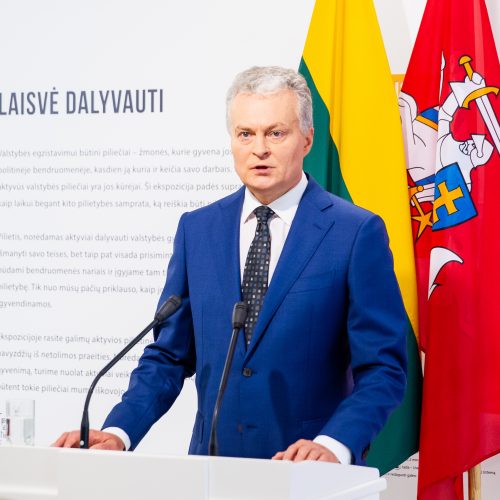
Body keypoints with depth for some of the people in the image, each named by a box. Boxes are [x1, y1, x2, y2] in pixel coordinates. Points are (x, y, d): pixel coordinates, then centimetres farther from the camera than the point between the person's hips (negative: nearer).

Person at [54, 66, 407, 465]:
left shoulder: (358, 233, -6)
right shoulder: (197, 230, 7)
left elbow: (383, 368, -8)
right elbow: (170, 356, 9)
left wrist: (333, 446, -23)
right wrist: (118, 434, -6)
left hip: (309, 478, -3)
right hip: (212, 470, 3)